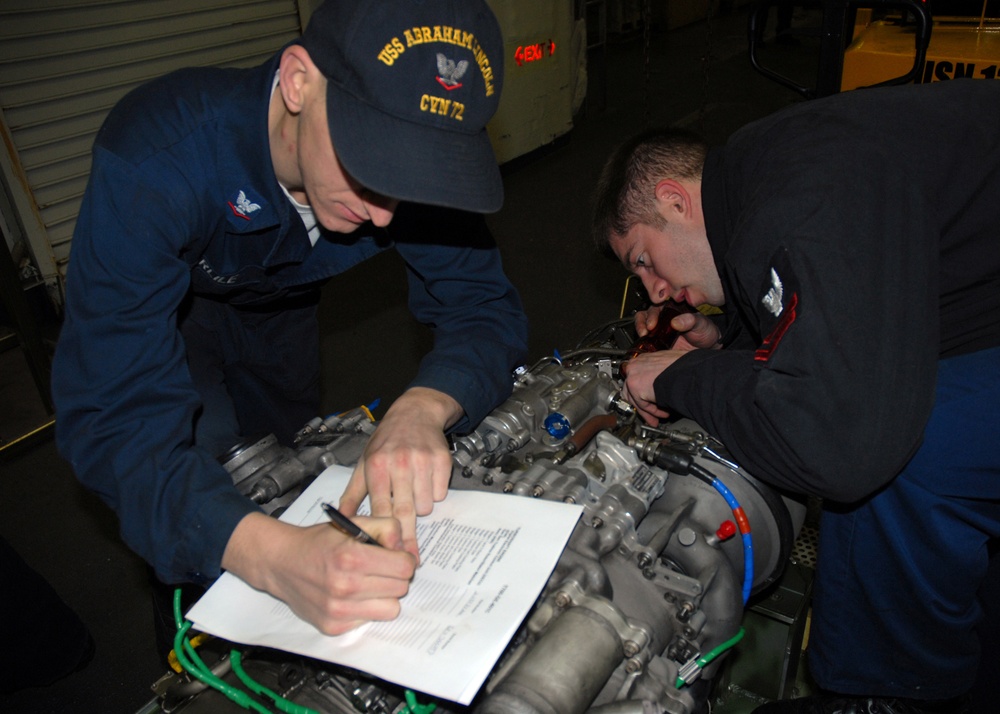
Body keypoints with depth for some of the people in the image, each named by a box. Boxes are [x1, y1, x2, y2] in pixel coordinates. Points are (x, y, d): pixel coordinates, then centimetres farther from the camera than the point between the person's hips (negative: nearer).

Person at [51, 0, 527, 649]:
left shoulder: (411, 154, -34)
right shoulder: (158, 159, -46)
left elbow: (484, 305, -28)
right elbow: (114, 415, -48)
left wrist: (423, 408, -51)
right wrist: (268, 554, -65)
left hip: (280, 303, 4)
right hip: (156, 301, -3)